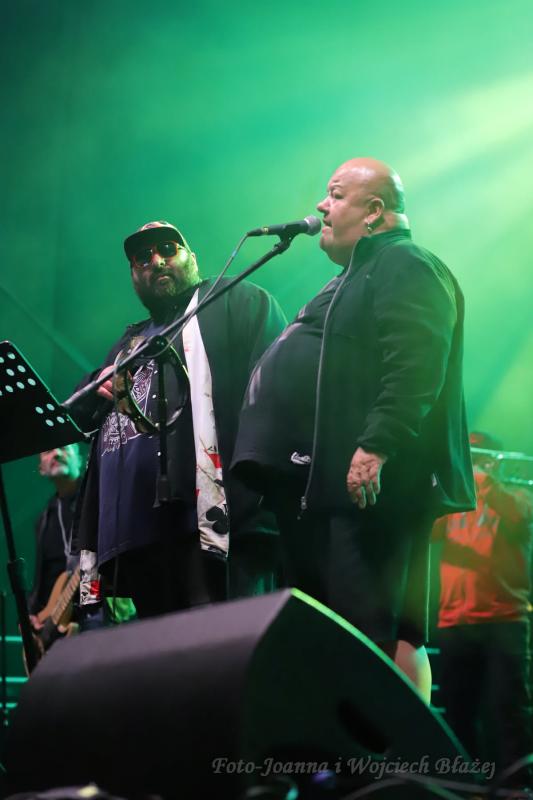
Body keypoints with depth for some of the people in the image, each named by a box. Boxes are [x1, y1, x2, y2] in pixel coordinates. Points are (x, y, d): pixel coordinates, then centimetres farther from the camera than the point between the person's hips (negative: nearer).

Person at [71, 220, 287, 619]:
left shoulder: (236, 302, 11)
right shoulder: (130, 343, 34)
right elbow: (80, 414, 33)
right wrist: (98, 386, 9)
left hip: (213, 518, -8)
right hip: (135, 527, 8)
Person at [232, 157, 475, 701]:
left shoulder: (406, 268, -6)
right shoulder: (355, 278, 28)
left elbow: (415, 369, -22)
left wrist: (376, 446, -30)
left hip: (369, 483, -11)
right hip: (327, 484, 11)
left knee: (383, 631, -15)